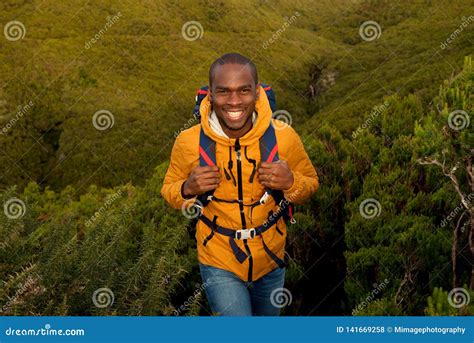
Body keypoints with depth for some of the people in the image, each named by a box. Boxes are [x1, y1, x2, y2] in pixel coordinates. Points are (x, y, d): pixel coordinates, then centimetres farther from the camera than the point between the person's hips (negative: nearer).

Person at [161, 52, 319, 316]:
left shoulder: (284, 136, -17)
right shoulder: (188, 141, -17)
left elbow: (311, 183, -1)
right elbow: (169, 189, 0)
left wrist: (291, 183, -24)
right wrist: (187, 189, -24)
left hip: (270, 260, 3)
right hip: (219, 264, -2)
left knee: (268, 320, 28)